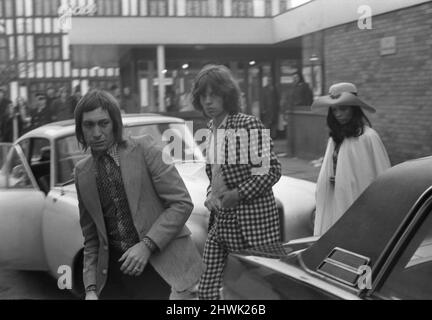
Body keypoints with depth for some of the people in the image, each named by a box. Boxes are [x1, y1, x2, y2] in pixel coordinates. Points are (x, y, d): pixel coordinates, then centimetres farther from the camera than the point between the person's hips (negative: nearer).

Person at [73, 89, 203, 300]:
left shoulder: (143, 149, -4)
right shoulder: (82, 172, 9)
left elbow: (182, 203, -9)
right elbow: (91, 238, 13)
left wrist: (147, 245, -17)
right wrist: (90, 288, 2)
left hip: (163, 267, -4)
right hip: (115, 272, 4)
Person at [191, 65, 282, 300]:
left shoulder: (248, 125, -11)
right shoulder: (211, 130, 11)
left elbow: (272, 170, -13)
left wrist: (238, 194, -16)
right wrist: (210, 196, 4)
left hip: (252, 223, -7)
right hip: (220, 222, 7)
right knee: (207, 290, 4)